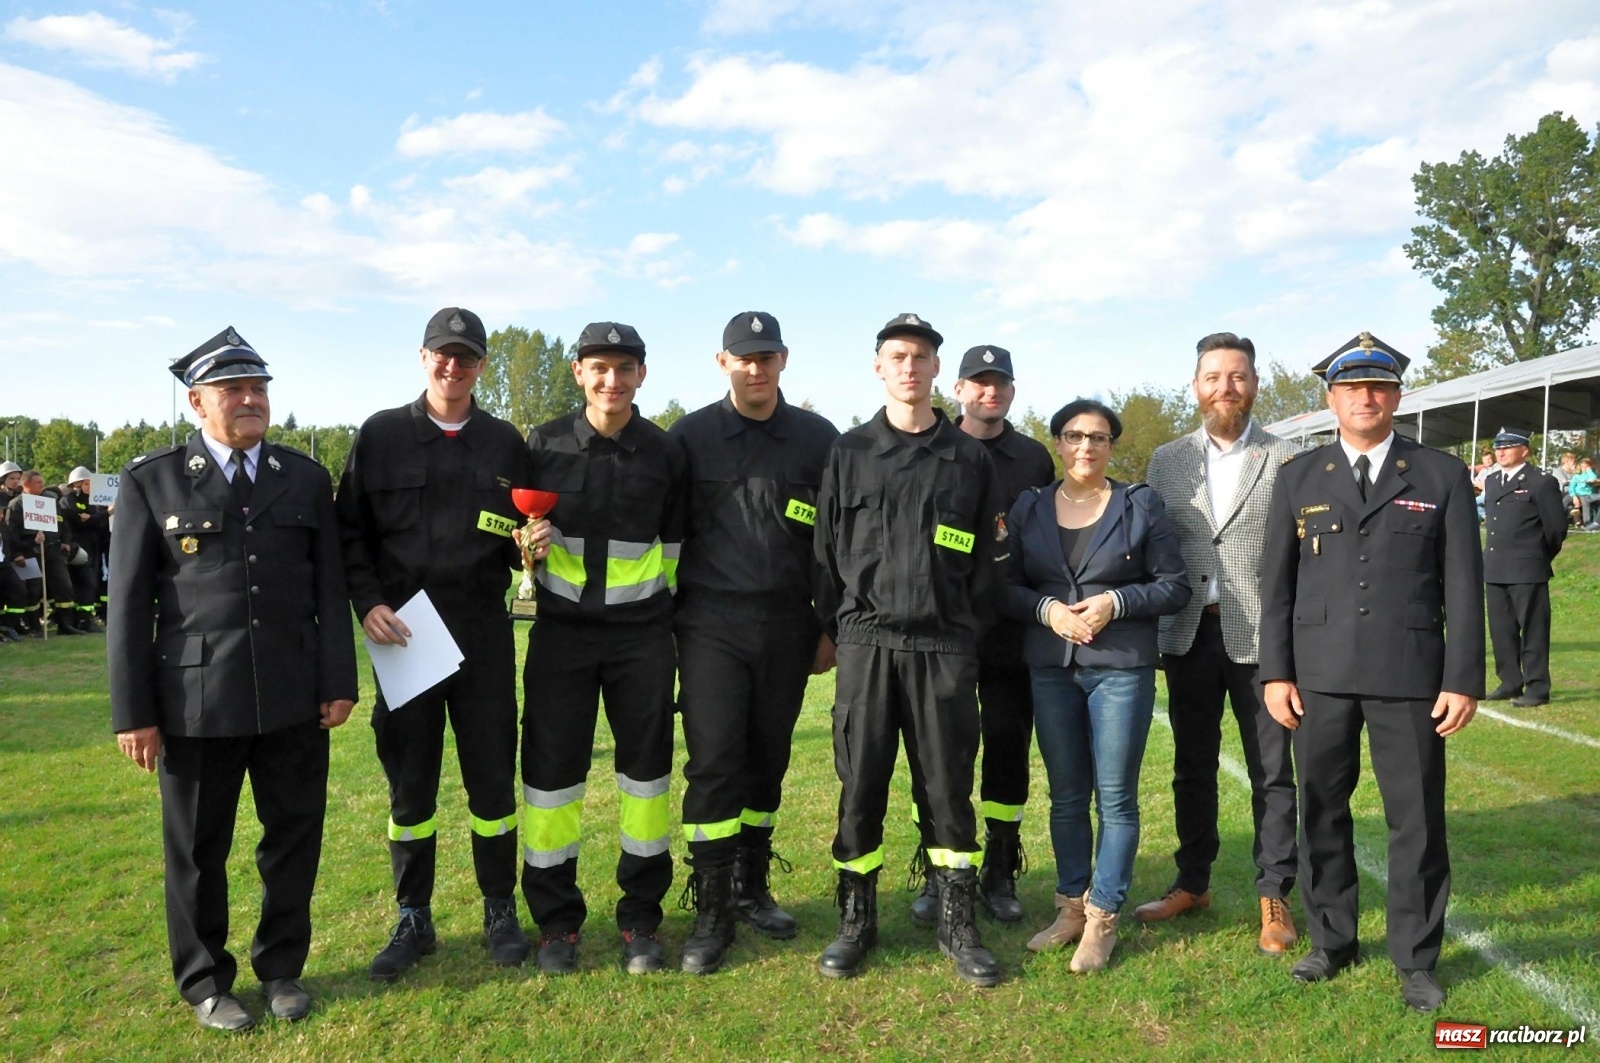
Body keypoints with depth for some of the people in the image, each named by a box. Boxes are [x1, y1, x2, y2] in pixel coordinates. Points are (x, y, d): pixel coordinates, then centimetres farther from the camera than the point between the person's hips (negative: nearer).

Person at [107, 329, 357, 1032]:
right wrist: (133, 712, -4)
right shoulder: (151, 480, 2)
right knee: (197, 849, 11)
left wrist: (339, 682, 1)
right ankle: (205, 982, 31)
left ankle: (282, 968, 30)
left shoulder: (306, 479, 8)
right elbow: (129, 602, -1)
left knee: (295, 838, 11)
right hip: (196, 699, -2)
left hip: (294, 699, 2)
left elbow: (330, 589, 7)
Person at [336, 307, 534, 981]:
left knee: (492, 777, 7)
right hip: (402, 632, 0)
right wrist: (368, 603, -9)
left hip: (484, 630, 1)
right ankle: (413, 920, 24)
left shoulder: (504, 443, 8)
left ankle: (501, 913, 23)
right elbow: (350, 533, 4)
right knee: (409, 784, 9)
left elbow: (523, 537, 13)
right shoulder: (381, 436, 4)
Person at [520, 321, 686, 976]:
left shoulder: (665, 453, 2)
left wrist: (663, 611, 9)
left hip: (641, 635, 0)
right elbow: (518, 532, 10)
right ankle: (556, 921, 18)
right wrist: (530, 547, -12)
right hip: (561, 631, 0)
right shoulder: (544, 445, 1)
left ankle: (640, 919, 20)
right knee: (551, 768, 2)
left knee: (646, 768, 5)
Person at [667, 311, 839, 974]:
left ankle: (751, 888, 27)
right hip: (711, 626, -2)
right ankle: (711, 911, 5)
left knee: (768, 761, 10)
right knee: (713, 763, -7)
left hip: (788, 627, 2)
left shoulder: (818, 439, 5)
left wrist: (832, 627, 6)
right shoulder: (689, 437, 2)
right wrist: (662, 623, 3)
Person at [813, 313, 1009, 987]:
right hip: (866, 645, 0)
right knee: (860, 789, 5)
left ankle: (958, 926, 19)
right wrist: (842, 629, 5)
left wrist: (968, 632, 2)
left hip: (945, 648, 0)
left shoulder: (971, 458, 9)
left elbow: (989, 558, 8)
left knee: (949, 788, 5)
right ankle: (856, 922, 20)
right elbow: (827, 551, 9)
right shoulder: (849, 453, 9)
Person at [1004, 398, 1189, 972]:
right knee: (1066, 795, 11)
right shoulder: (1029, 507, 7)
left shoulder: (1141, 504, 1)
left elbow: (1175, 585, 0)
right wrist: (1046, 609, -12)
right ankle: (1071, 907, 24)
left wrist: (1116, 601, -15)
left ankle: (1102, 918, 13)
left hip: (1121, 666, -2)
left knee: (1115, 796, 1)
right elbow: (1007, 586, 7)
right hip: (1051, 667, 3)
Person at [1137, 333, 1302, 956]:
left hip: (1260, 639, -3)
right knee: (1192, 768, 14)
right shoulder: (1167, 460, 6)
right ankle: (1192, 884, 30)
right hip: (1189, 638, 3)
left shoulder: (1286, 461, -2)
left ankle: (1274, 897, 22)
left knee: (1272, 774, 8)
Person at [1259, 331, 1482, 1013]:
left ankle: (1416, 959, 22)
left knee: (1417, 820, 5)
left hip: (1410, 675, -1)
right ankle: (1331, 941, 27)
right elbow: (1277, 583, 5)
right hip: (1319, 675, 2)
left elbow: (1463, 585, 1)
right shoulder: (1299, 479, 7)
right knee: (1321, 812, 11)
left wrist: (1464, 679, -5)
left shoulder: (1443, 476, 4)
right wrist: (1275, 672, -1)